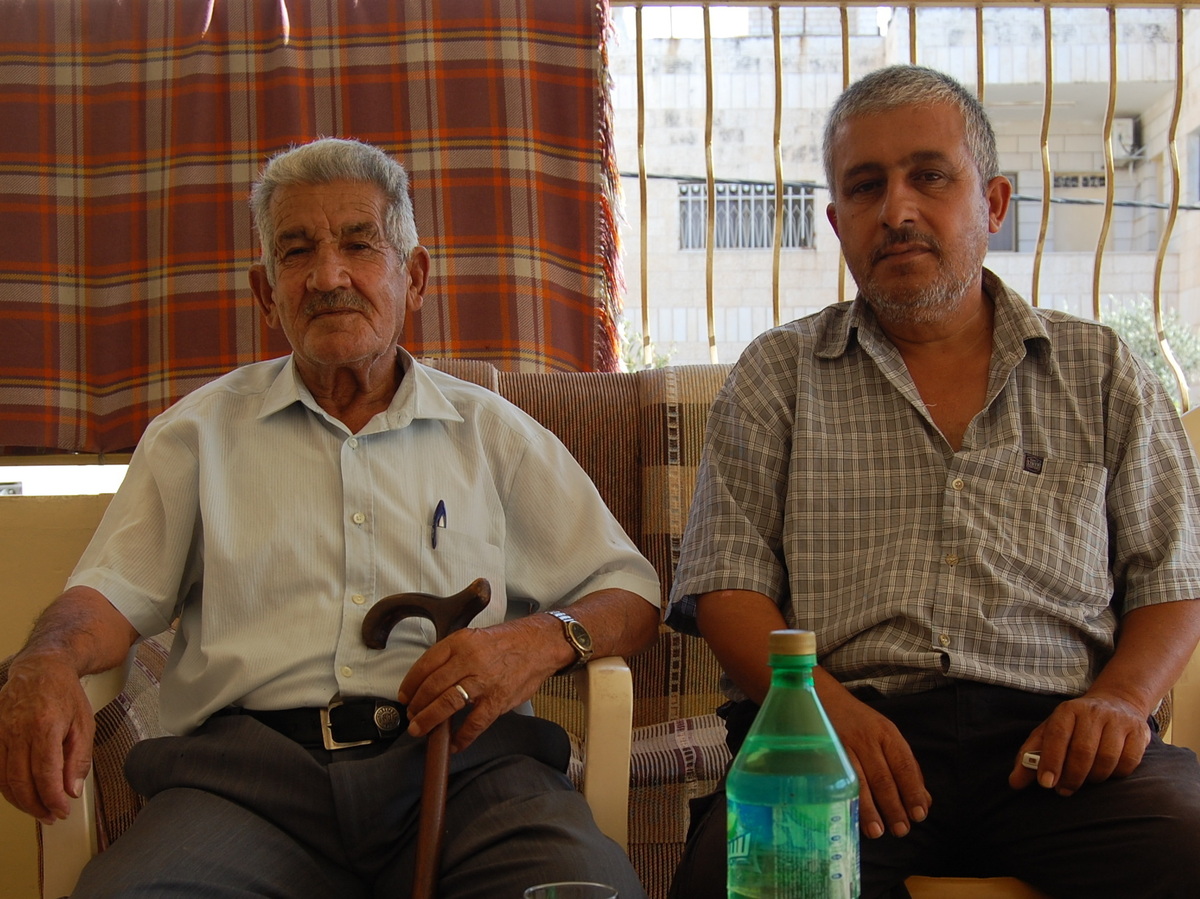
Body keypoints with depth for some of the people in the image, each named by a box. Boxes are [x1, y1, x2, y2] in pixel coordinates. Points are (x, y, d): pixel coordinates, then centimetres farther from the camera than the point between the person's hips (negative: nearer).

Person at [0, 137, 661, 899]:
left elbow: (629, 592, 15)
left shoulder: (491, 431, 18)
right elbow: (113, 591, 12)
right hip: (249, 759, 1)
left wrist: (543, 640, -7)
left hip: (461, 758, 0)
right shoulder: (201, 430, 19)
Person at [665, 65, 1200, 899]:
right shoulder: (777, 373, 14)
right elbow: (726, 585, 6)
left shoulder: (1102, 372, 17)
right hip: (838, 728, -1)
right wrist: (823, 704, -13)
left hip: (1049, 730, 2)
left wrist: (1121, 696, -5)